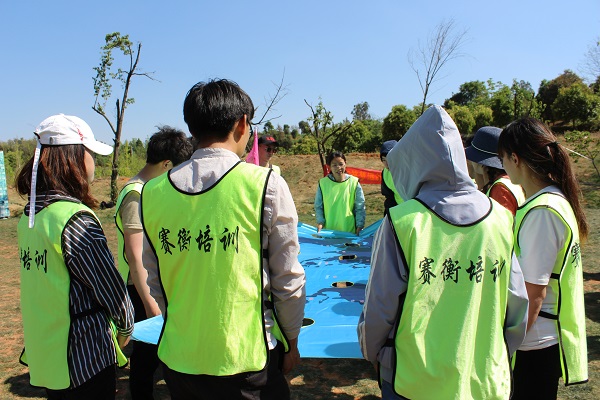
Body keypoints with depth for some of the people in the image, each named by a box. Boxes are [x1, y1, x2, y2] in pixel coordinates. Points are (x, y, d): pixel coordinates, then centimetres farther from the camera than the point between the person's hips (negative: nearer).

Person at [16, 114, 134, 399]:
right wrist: (125, 328, 2)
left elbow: (49, 283, 10)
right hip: (84, 359, -8)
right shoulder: (75, 218, -23)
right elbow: (110, 286, -17)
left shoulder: (30, 215, 3)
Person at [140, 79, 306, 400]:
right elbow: (288, 280, -9)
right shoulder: (265, 185, -15)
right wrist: (291, 341, 7)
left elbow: (156, 284, 6)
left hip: (178, 359, 4)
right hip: (246, 361, -3)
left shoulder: (152, 193, -4)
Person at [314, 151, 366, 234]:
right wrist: (320, 222, -5)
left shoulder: (354, 182, -5)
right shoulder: (323, 183, -2)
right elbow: (318, 206, 6)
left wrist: (360, 226, -6)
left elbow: (360, 207, 0)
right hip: (328, 231, 1)